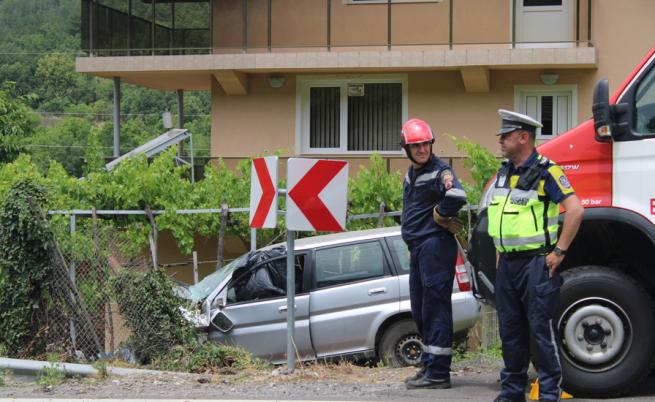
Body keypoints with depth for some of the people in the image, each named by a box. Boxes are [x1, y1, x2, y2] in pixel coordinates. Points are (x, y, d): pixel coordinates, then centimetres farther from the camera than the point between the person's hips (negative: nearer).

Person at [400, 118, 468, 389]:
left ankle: (438, 373, -7)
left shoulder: (439, 171, -13)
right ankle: (429, 366, 25)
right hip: (417, 247, 10)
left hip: (435, 245, -10)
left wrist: (438, 215, -15)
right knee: (419, 310, 15)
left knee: (435, 309, -9)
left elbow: (457, 197, -32)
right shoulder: (411, 173, 17)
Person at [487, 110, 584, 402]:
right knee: (510, 330, 12)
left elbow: (575, 209, -18)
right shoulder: (504, 172, 13)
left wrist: (559, 251, -17)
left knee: (541, 329, -4)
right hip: (507, 264, 8)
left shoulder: (546, 172, -11)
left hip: (536, 263, -8)